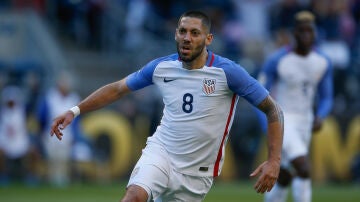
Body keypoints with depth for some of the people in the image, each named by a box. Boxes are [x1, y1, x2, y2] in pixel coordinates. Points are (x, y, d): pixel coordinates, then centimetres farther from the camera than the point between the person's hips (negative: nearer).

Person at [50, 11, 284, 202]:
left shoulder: (227, 72, -12)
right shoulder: (161, 67, -1)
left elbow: (273, 110, -9)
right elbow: (117, 89, 12)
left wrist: (274, 161, -19)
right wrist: (75, 111, 3)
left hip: (197, 174, -1)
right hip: (160, 152, 1)